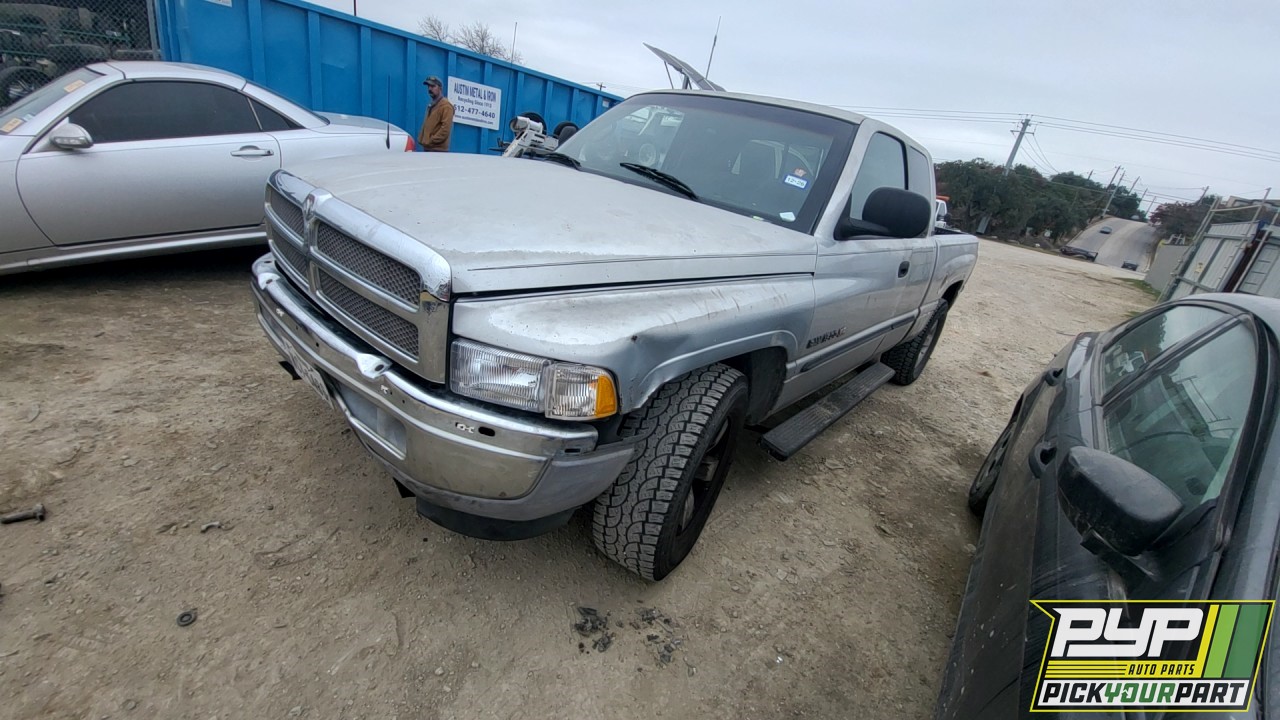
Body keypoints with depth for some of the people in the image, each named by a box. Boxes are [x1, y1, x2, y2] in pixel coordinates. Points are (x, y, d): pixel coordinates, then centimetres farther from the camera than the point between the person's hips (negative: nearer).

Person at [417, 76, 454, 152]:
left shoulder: (446, 105, -9)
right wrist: (421, 139, 12)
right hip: (427, 148, 10)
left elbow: (446, 129, -19)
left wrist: (432, 141, -18)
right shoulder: (431, 105, 21)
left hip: (438, 150, -10)